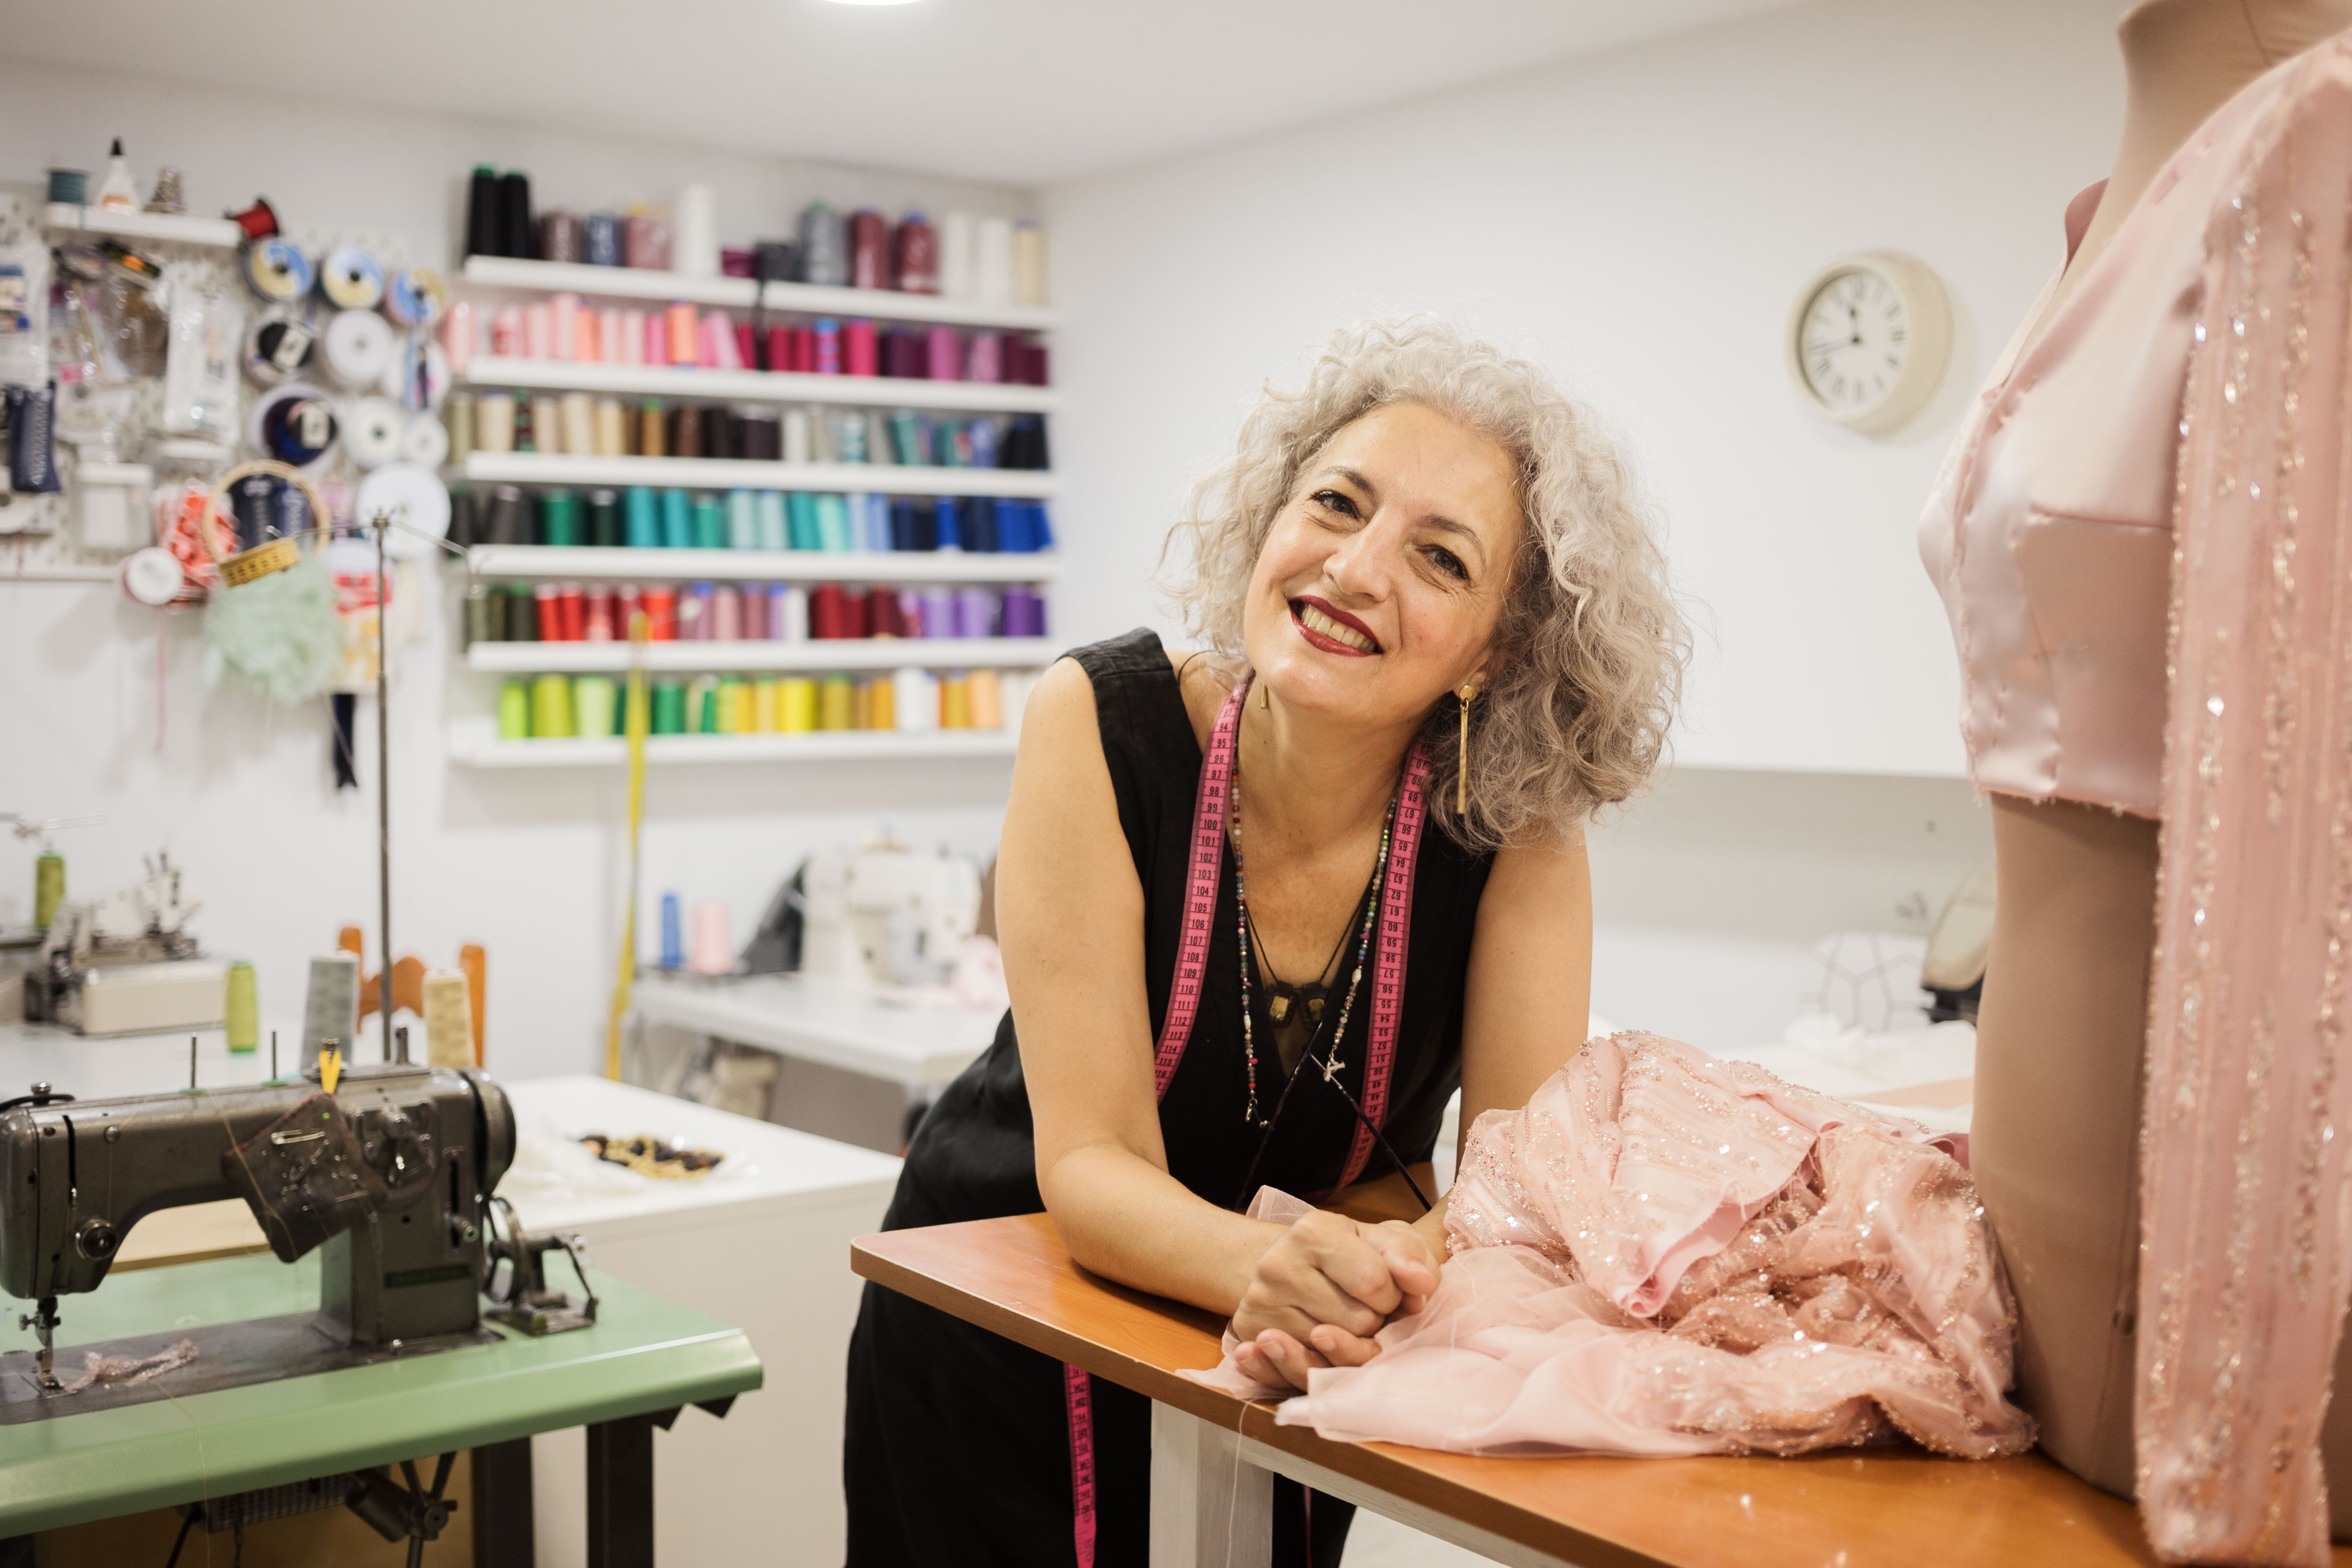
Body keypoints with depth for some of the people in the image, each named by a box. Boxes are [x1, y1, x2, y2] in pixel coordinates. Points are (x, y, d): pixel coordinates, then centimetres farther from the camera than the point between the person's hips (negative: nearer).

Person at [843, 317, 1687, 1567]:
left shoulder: (1514, 816, -18)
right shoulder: (1104, 725, -23)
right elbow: (1091, 1163, -25)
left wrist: (1377, 1274, -41)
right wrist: (1267, 1265, -44)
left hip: (1281, 1377, 2)